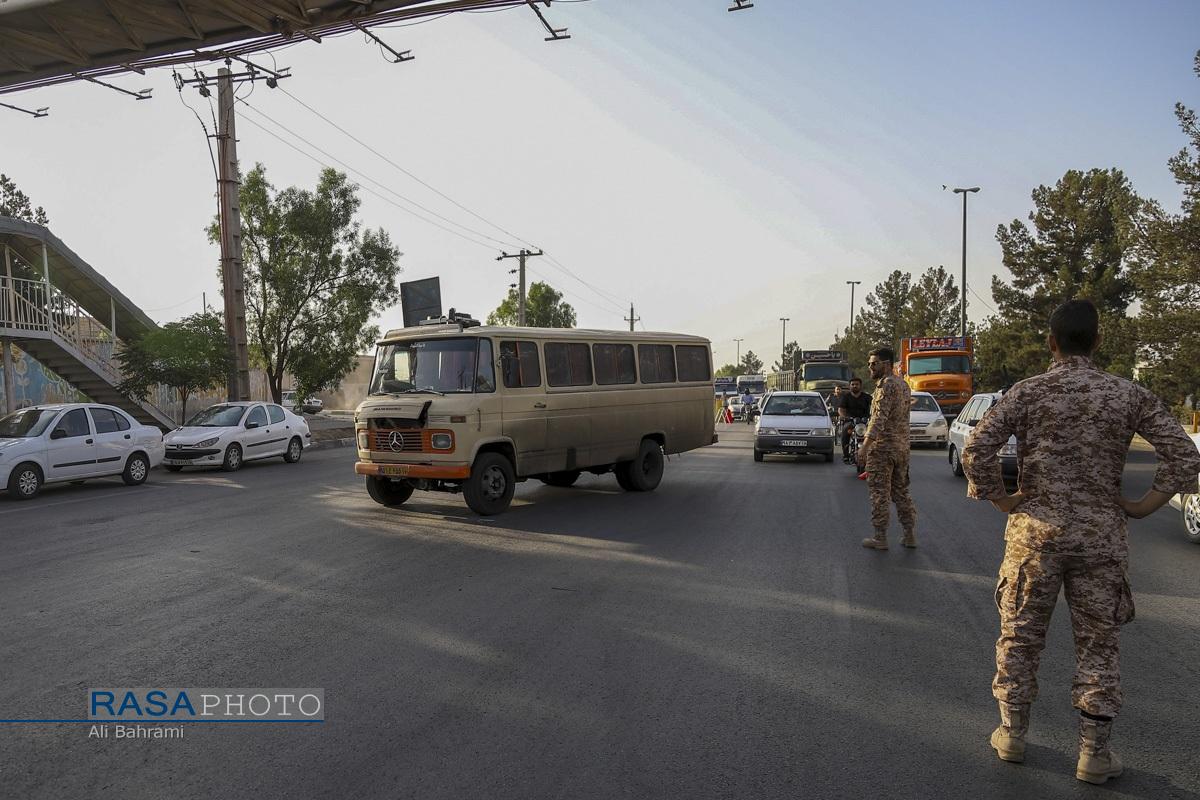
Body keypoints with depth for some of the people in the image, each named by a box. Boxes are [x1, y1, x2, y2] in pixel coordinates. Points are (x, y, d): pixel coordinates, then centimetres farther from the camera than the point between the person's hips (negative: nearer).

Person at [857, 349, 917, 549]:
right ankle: (910, 534, 17)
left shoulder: (886, 385, -15)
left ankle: (880, 537, 3)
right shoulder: (903, 385, 14)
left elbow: (879, 419, -23)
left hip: (883, 447, -9)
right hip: (902, 447, 9)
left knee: (880, 493, -1)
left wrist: (865, 446, -25)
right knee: (900, 491, 15)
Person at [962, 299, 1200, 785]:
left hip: (1035, 532, -1)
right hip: (1101, 538, 1)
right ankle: (1094, 753, 19)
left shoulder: (1028, 392, -6)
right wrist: (1142, 506, 2)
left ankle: (1012, 734, 24)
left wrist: (1001, 499, -4)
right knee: (1098, 644, 12)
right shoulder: (1129, 395, -1)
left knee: (1020, 636, 12)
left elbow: (976, 450, -15)